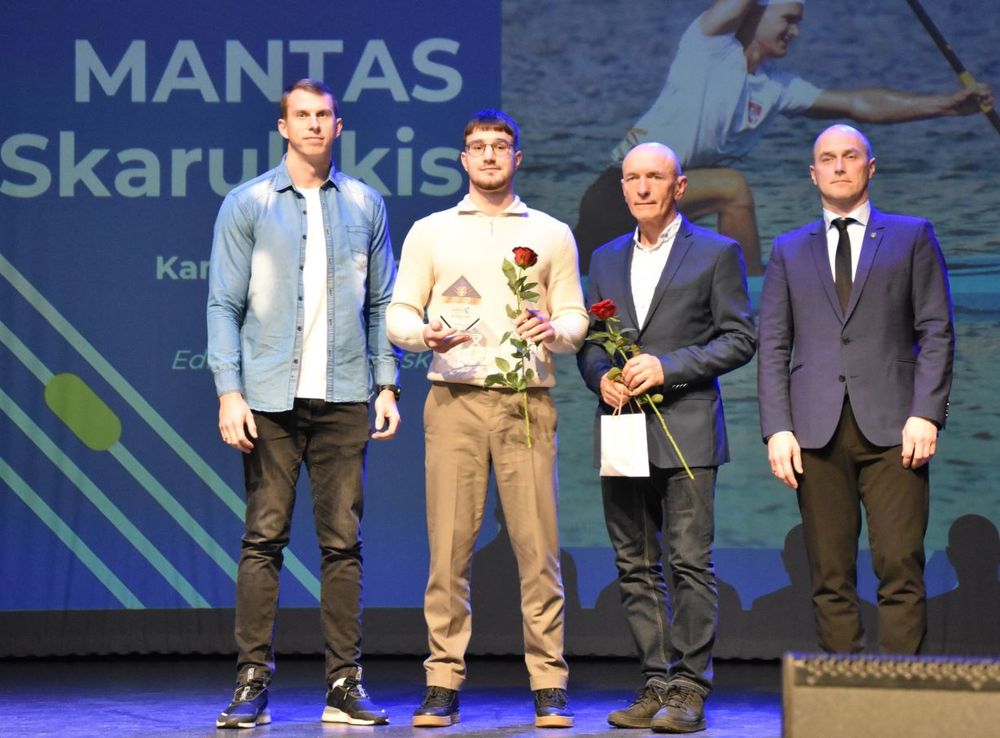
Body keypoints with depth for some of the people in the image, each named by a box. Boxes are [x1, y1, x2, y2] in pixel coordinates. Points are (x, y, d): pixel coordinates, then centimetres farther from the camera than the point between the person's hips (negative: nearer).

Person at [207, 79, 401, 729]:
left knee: (343, 541, 2)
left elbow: (381, 303, 14)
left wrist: (388, 384, 5)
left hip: (343, 396, 2)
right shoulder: (248, 204, 5)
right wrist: (229, 391, -8)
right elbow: (225, 304, 2)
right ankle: (253, 683, 0)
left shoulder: (365, 205, 12)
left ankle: (345, 683, 6)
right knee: (264, 539, -3)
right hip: (270, 398, -2)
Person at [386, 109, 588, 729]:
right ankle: (443, 684, 1)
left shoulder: (552, 234, 15)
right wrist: (424, 334, -11)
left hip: (527, 400, 0)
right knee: (449, 544, -3)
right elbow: (398, 314, 10)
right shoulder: (430, 233, 14)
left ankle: (550, 686, 0)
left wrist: (554, 329, -10)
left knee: (537, 544, -4)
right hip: (454, 399, 0)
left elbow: (577, 318, 12)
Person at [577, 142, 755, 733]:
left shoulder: (717, 253, 4)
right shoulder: (606, 259, 18)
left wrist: (668, 366, -12)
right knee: (636, 566, 5)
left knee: (690, 562, -8)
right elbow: (589, 341, 20)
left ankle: (689, 689, -4)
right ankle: (657, 683, 11)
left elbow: (740, 338, -2)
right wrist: (602, 376, -2)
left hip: (686, 430, -5)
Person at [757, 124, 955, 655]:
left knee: (900, 568, -9)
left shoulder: (911, 237, 13)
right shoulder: (789, 251, 18)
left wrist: (926, 413, -7)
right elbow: (772, 347, 12)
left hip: (892, 430, -2)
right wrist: (777, 428, -1)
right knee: (830, 578, 0)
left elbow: (936, 331, 6)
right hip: (817, 431, 2)